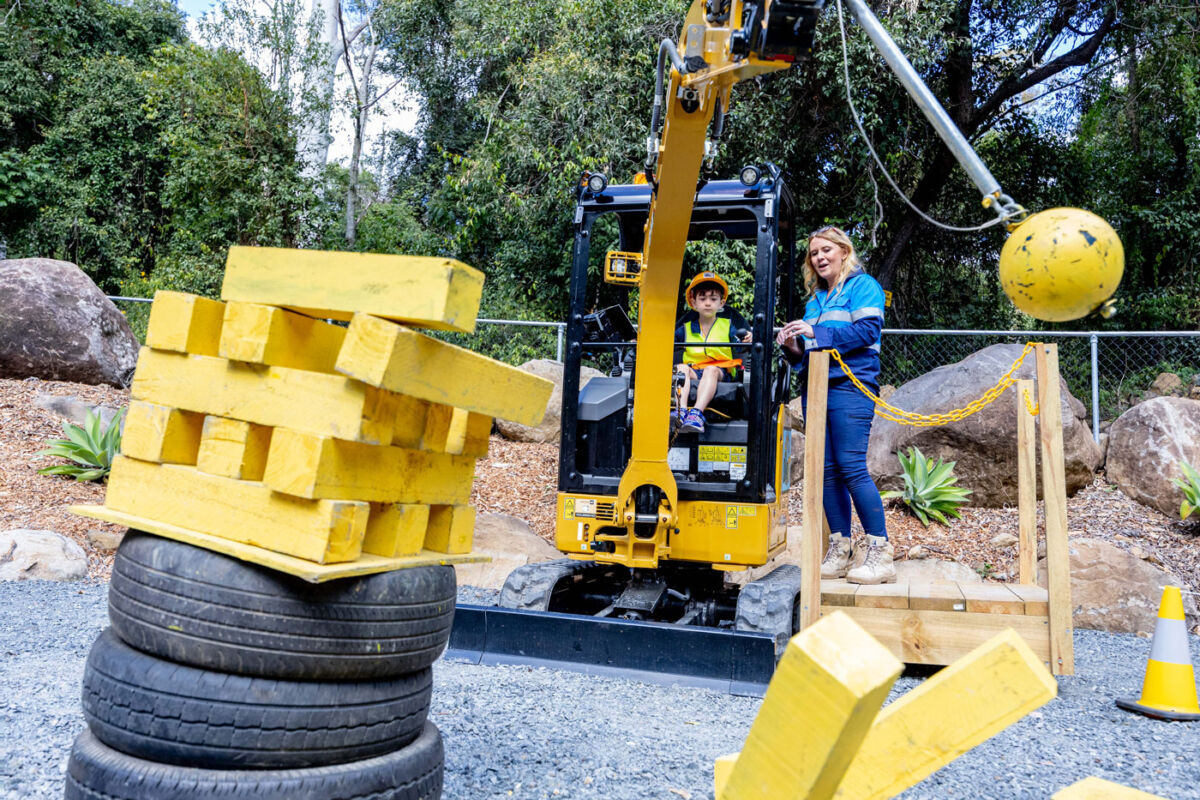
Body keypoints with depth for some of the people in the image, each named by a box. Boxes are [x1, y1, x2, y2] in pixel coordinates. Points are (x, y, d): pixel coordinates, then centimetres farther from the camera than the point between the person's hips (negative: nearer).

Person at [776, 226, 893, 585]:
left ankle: (879, 552, -8)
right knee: (827, 470, 4)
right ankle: (839, 552, 9)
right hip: (815, 388, 7)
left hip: (850, 384, -7)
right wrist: (794, 347, 3)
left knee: (852, 466, -14)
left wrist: (816, 334, -16)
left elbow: (866, 331, -11)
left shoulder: (862, 286, 5)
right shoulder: (815, 299, 25)